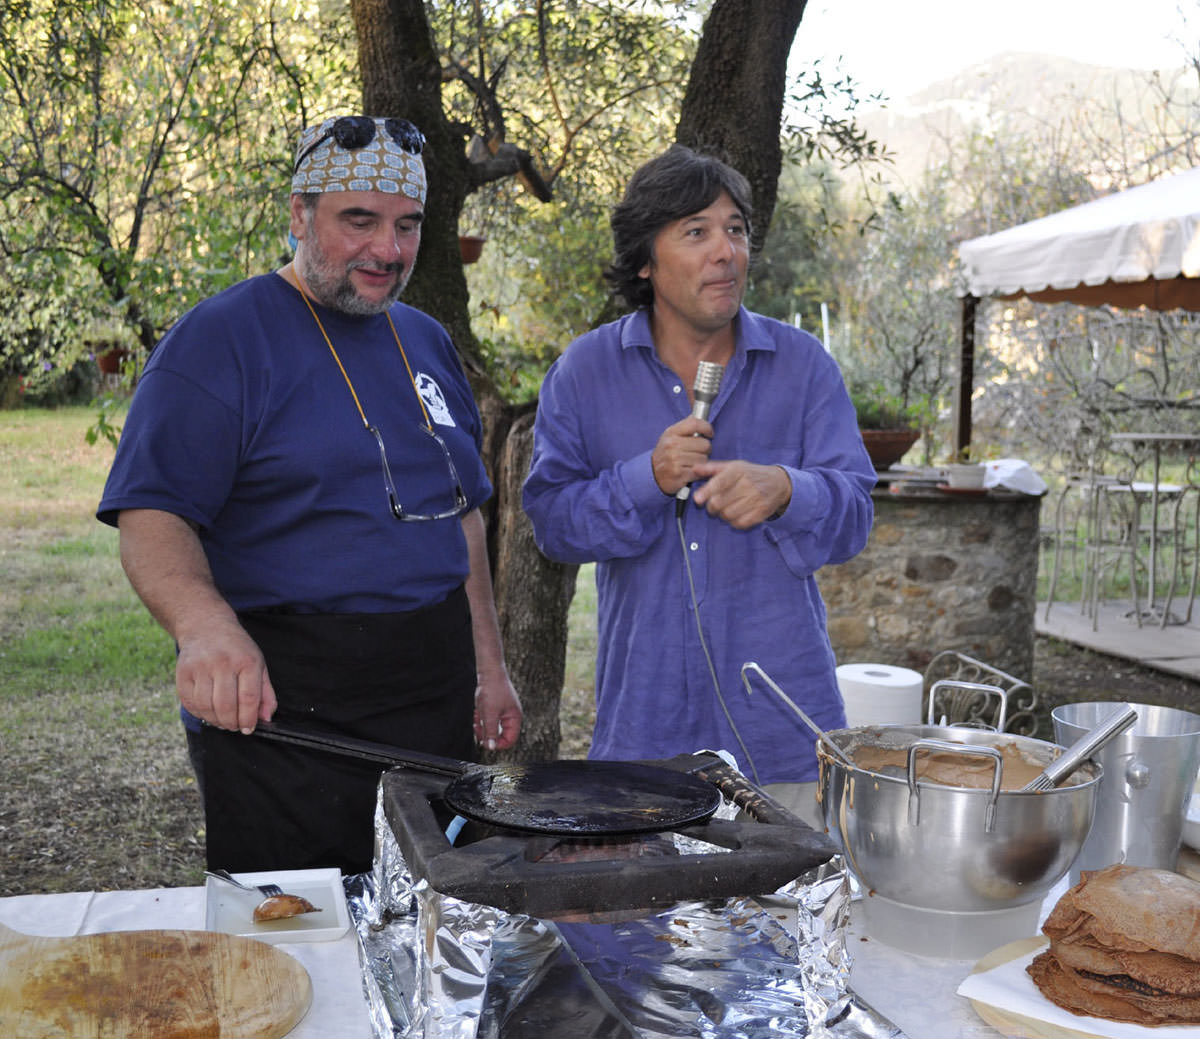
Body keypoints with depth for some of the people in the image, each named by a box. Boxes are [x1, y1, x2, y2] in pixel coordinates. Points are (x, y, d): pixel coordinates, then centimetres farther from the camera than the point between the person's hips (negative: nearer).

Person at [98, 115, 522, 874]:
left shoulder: (428, 342, 14)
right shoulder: (221, 339, -7)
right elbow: (151, 519, -16)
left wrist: (489, 667, 15)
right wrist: (206, 626, -35)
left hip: (434, 703, 6)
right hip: (279, 711, -6)